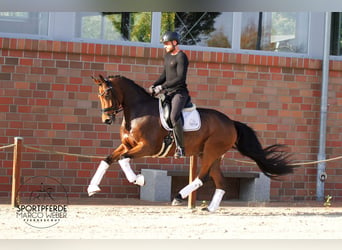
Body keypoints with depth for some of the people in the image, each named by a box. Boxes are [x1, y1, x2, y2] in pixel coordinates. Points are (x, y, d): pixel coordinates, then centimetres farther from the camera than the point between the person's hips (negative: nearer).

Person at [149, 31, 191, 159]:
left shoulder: (181, 57, -11)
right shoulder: (167, 56, 17)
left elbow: (180, 78, -19)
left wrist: (162, 86, -22)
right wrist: (154, 85, 5)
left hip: (179, 92, -10)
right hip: (168, 92, 10)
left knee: (174, 116, -32)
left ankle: (180, 148, -30)